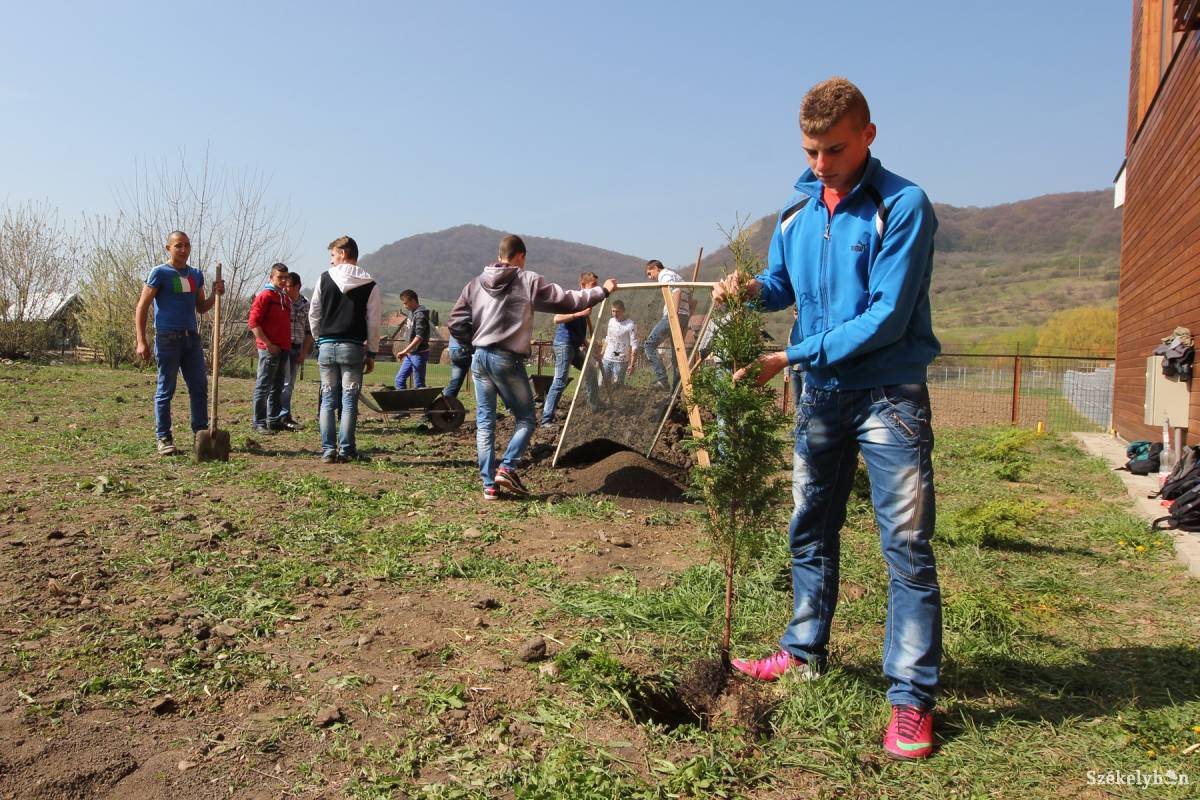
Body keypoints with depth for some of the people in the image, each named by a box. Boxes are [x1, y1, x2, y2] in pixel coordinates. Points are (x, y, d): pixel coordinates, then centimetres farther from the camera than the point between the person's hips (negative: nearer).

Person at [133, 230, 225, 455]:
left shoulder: (196, 275, 15)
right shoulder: (160, 273, -3)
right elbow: (142, 307, -4)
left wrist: (215, 295, 1)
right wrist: (141, 341, -12)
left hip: (192, 338, 6)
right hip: (168, 338, -6)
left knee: (200, 387, 6)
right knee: (165, 390, 1)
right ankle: (164, 439, 7)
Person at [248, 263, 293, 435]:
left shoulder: (285, 297, 16)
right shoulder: (264, 296, -9)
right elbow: (253, 323, -14)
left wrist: (287, 344, 16)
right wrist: (268, 344, -17)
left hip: (283, 348, 8)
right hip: (269, 349, -8)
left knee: (278, 386, 14)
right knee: (263, 386, -4)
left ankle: (274, 420, 22)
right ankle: (258, 423, 1)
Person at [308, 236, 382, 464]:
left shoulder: (325, 278, 3)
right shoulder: (369, 285, 0)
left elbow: (313, 314, 7)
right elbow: (373, 323, -1)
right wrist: (372, 353, 5)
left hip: (326, 346, 1)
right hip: (353, 347, -1)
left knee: (328, 400, 7)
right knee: (349, 400, 2)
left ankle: (328, 450, 6)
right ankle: (346, 450, 3)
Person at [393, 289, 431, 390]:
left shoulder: (420, 315, -17)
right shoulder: (411, 313, 12)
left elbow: (419, 337, -26)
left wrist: (405, 351, -31)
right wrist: (406, 352, 19)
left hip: (419, 354, -9)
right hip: (411, 353, 9)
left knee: (418, 384, -4)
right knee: (400, 379, 11)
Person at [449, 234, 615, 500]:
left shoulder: (476, 283, 9)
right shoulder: (528, 281, -4)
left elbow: (456, 323, 5)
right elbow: (566, 300, -3)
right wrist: (602, 291, 8)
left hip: (479, 358, 5)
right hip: (508, 360, -5)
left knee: (484, 422, 9)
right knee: (525, 419, 10)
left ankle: (489, 483, 7)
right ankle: (507, 468, -6)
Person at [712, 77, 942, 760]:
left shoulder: (903, 206, -13)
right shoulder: (798, 206, 7)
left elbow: (887, 317, -19)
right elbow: (783, 285, 14)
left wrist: (790, 357, -20)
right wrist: (752, 288, -10)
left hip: (889, 392, -6)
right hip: (821, 391, 6)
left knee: (907, 543, -4)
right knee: (810, 529, 14)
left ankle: (912, 699, 6)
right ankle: (804, 652, 31)